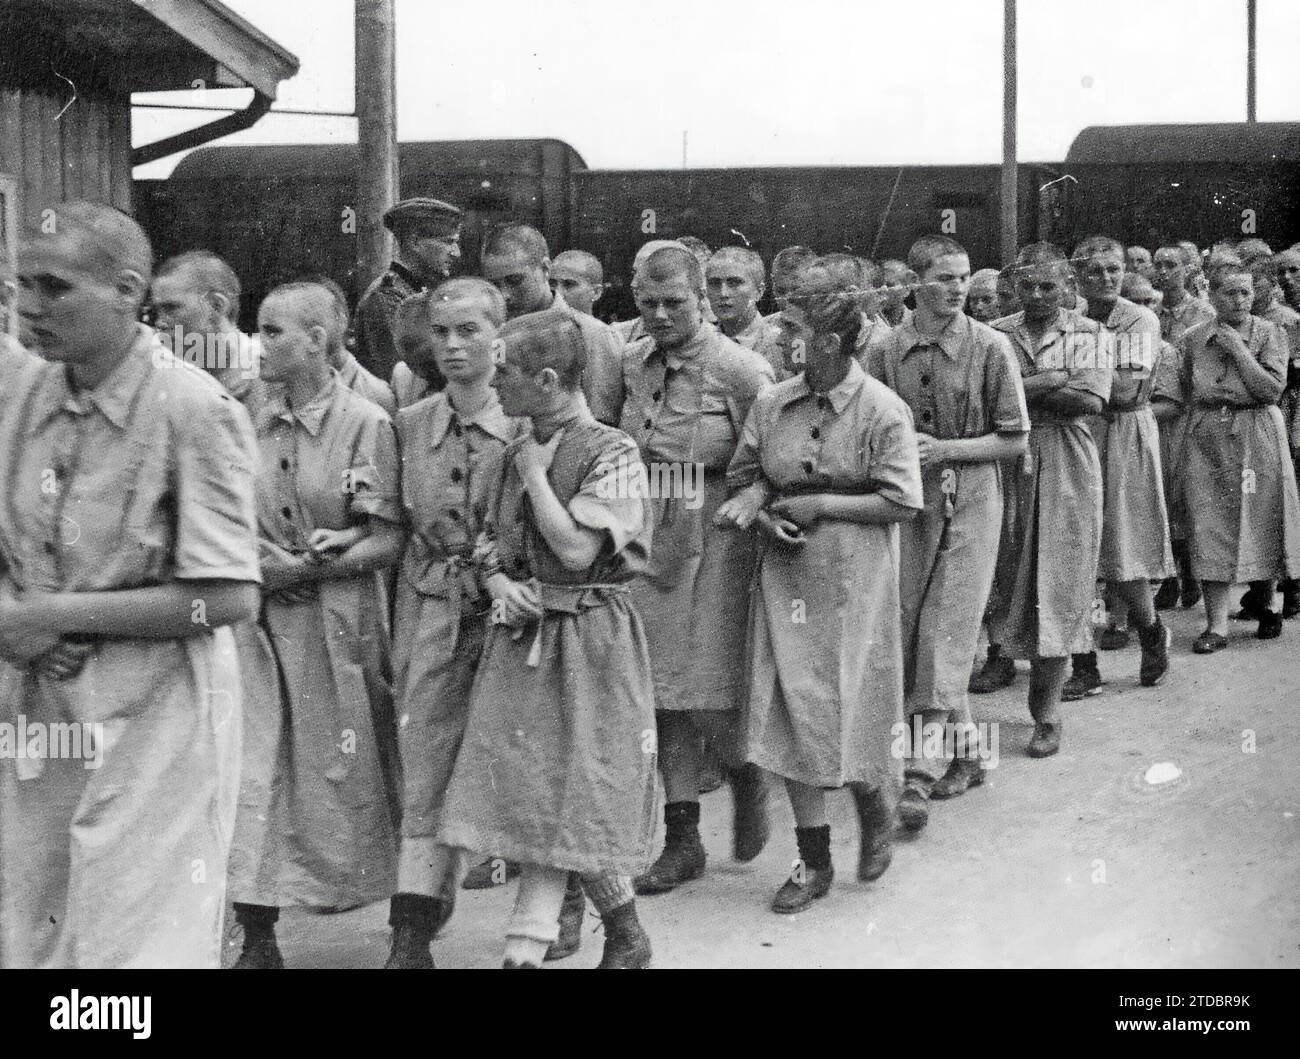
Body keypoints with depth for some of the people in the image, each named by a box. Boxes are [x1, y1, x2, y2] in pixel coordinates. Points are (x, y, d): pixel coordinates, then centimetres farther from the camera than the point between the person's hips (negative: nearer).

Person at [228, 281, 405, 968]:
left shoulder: (365, 423, -6)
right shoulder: (251, 423, 8)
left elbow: (390, 540, -8)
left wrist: (317, 564, -19)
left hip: (337, 621, -4)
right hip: (260, 620, 4)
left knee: (342, 773, 3)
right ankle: (256, 935, 8)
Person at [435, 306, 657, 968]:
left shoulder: (611, 452, -11)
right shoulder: (512, 457, 10)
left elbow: (577, 549, -19)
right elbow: (487, 544, 18)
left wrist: (536, 473, -10)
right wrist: (499, 585, -4)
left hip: (587, 639, -6)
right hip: (522, 638, 6)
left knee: (567, 798, 0)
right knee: (537, 798, 4)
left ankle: (524, 950, 5)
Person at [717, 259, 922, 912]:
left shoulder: (882, 410, -9)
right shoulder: (771, 404, 2)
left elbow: (901, 502, -11)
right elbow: (747, 477, 12)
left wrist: (820, 504, -14)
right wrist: (759, 511, -10)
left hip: (854, 578, -4)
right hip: (787, 572, 4)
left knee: (851, 707, -1)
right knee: (793, 709, 2)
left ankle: (876, 807, 33)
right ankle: (813, 861, 14)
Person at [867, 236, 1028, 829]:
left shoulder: (990, 347, -4)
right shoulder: (888, 350, 3)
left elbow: (1015, 441, -2)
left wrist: (945, 449, -13)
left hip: (970, 503, -3)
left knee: (945, 636, -9)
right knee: (908, 631, 7)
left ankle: (922, 776, -8)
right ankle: (964, 752, 24)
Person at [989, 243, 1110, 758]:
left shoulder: (1087, 333, 6)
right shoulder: (997, 335, 8)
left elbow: (1092, 399, -8)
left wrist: (1022, 388, -9)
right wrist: (1055, 380, -12)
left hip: (1068, 468, -1)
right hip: (1011, 467, 1)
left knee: (1059, 583, -3)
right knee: (1010, 575, 0)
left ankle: (1047, 713, 1)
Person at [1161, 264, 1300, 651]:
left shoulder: (1269, 334, 1)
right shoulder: (1192, 339, 8)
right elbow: (1180, 394, 16)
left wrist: (1238, 350, -11)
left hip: (1255, 435, -1)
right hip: (1205, 436, 1)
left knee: (1258, 523, 4)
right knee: (1209, 526, -6)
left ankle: (1266, 604, 30)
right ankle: (1217, 625, -5)